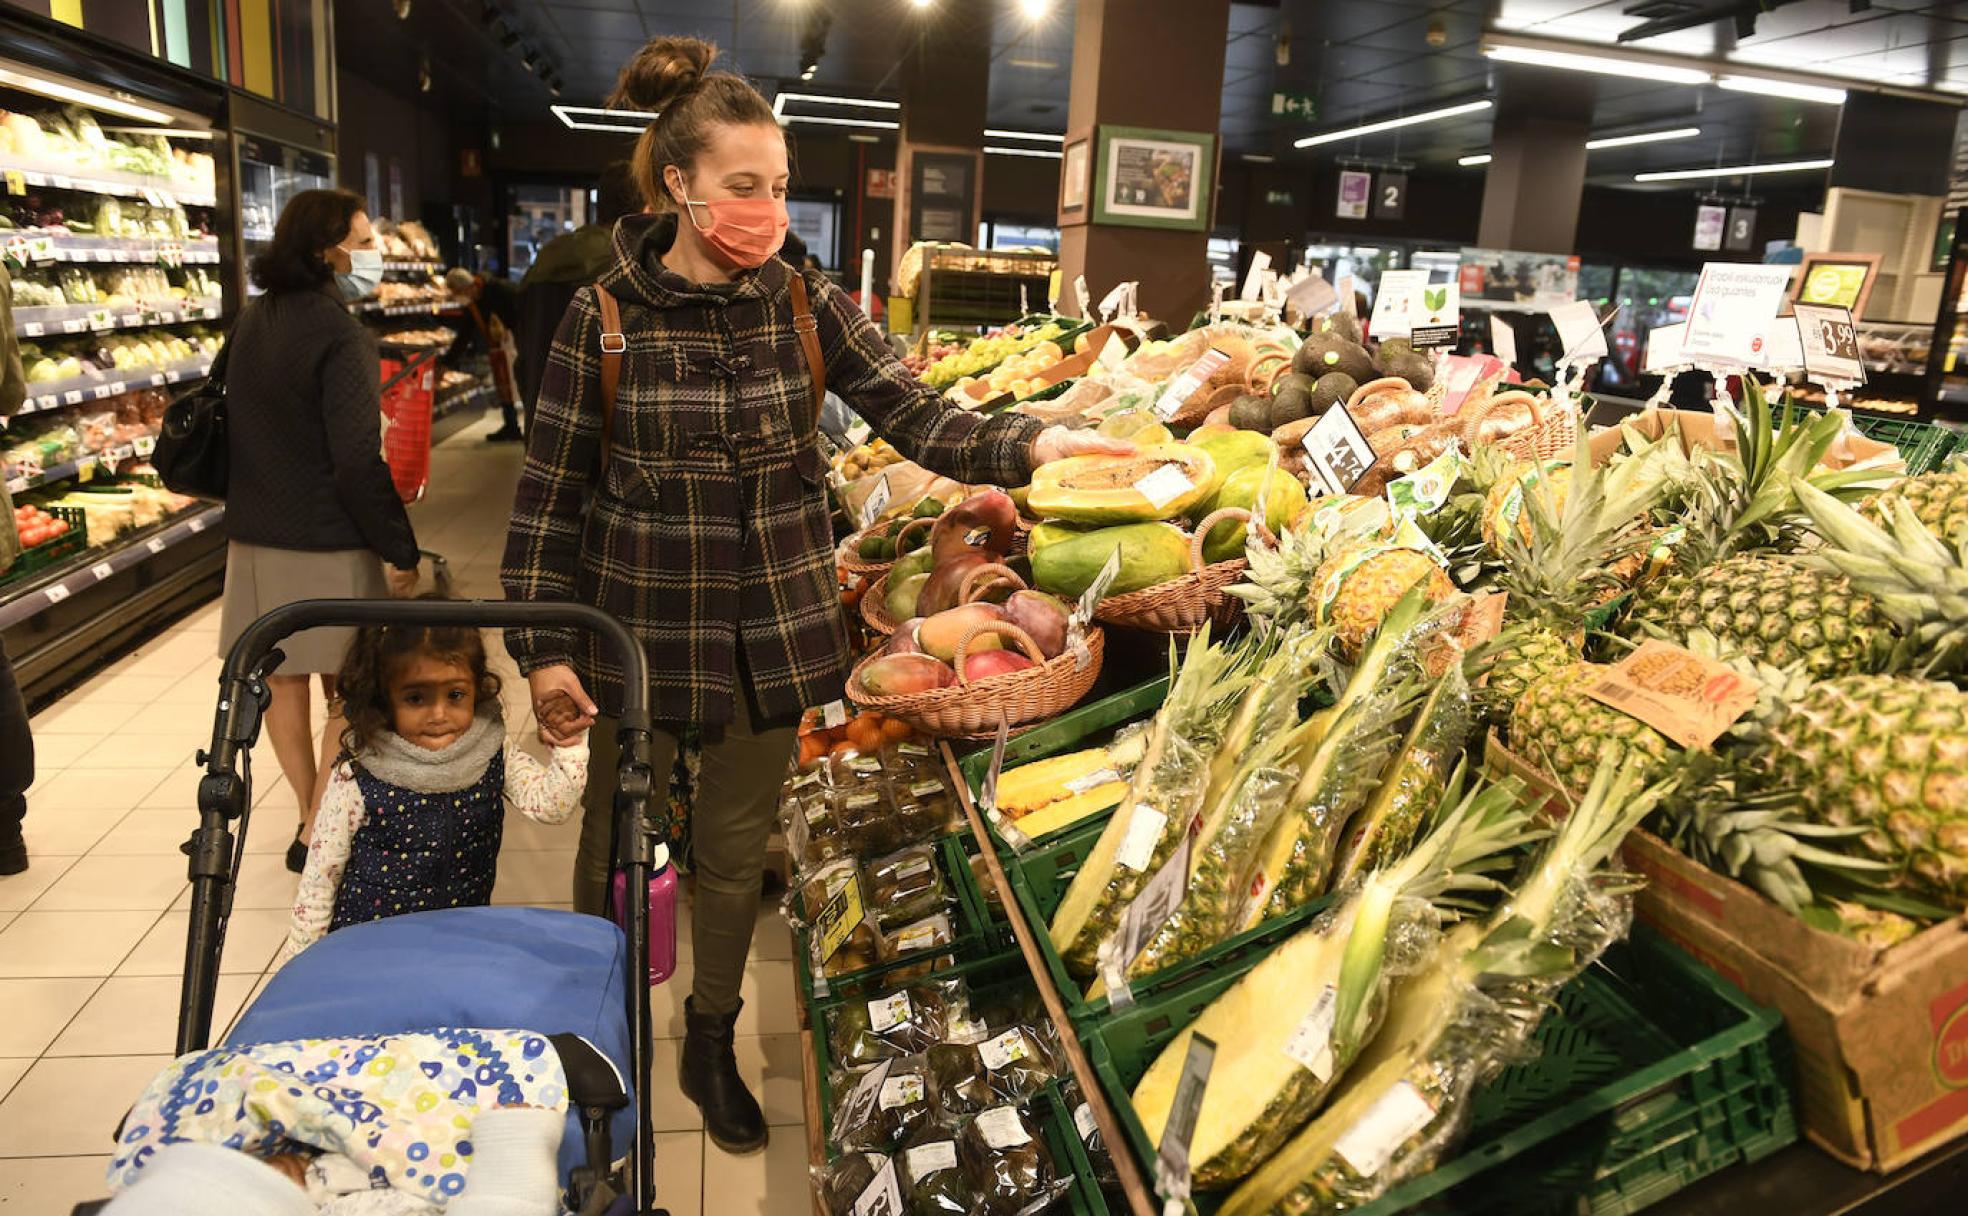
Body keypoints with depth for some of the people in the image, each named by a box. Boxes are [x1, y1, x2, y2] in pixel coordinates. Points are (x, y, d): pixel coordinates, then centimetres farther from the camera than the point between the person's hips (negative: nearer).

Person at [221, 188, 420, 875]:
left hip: (254, 536, 8)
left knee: (280, 681, 14)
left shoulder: (251, 324, 9)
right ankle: (319, 833, 7)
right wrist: (400, 550, -15)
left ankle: (312, 815, 26)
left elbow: (236, 431, 17)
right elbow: (358, 462, -20)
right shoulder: (338, 336, -16)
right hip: (327, 545, -8)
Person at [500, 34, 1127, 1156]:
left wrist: (1029, 442, -30)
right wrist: (543, 649, -7)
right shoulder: (605, 316, -8)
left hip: (774, 630, 2)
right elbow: (552, 492, -4)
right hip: (642, 627, -1)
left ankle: (712, 1045, 41)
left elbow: (920, 419, -11)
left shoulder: (809, 306, -2)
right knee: (615, 847, 14)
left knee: (737, 848, 16)